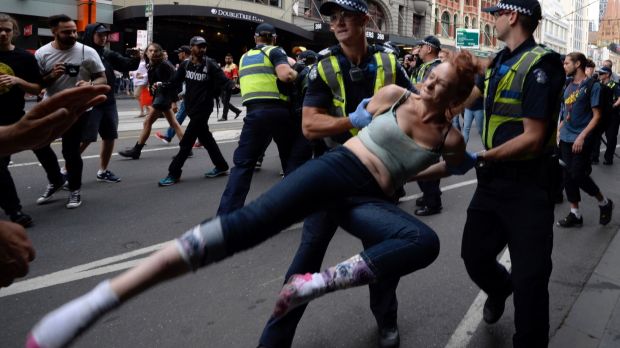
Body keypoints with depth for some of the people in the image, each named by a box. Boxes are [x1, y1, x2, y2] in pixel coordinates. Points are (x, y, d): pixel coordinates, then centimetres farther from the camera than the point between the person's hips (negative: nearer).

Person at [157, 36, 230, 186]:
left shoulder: (210, 65, -9)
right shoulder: (185, 65, 4)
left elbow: (224, 82, -12)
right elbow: (174, 82, 4)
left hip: (203, 107, -6)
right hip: (190, 107, 6)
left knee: (186, 141, -6)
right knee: (205, 137, 16)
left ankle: (174, 173, 2)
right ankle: (221, 165, 31)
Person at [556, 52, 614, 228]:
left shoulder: (592, 85, -9)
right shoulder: (569, 85, 11)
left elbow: (597, 115, -11)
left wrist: (582, 136, -19)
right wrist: (558, 130, 9)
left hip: (582, 139, -7)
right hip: (565, 138, 7)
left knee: (578, 175, -9)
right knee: (568, 175, 6)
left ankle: (604, 203, 16)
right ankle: (575, 214, 16)